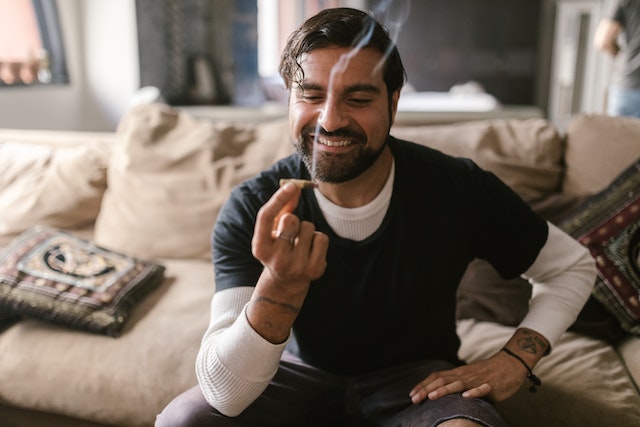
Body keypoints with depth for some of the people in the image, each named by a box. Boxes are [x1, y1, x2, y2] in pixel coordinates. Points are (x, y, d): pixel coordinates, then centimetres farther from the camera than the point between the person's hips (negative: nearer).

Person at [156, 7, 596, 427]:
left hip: (418, 379, -1)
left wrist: (515, 359, -13)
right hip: (303, 372, 2)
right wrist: (280, 285, -44)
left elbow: (574, 266, -1)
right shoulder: (253, 211, -20)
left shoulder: (460, 190, -19)